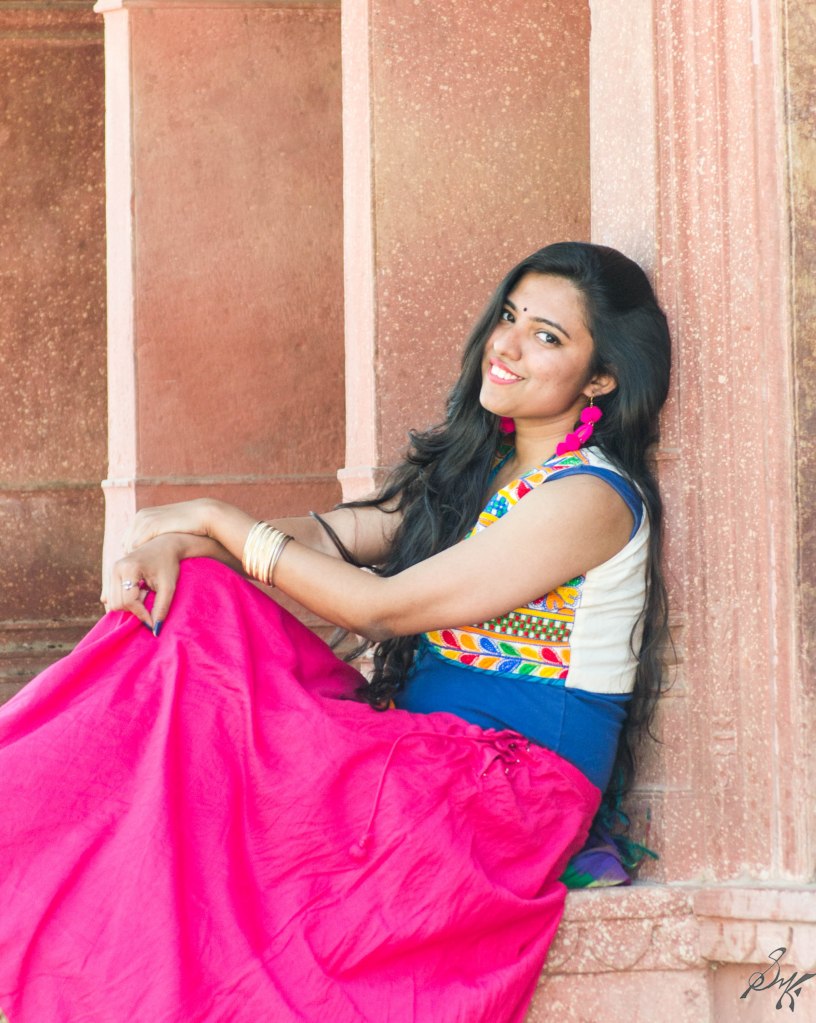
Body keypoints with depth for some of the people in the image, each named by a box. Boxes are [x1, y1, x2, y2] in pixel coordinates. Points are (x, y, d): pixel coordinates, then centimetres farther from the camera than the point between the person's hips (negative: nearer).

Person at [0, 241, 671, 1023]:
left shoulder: (590, 497, -12)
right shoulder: (478, 467, 16)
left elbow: (380, 607, -14)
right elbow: (328, 534, 6)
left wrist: (215, 519, -6)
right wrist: (170, 544, -12)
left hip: (507, 797, -8)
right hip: (423, 765, 8)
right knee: (189, 596, -12)